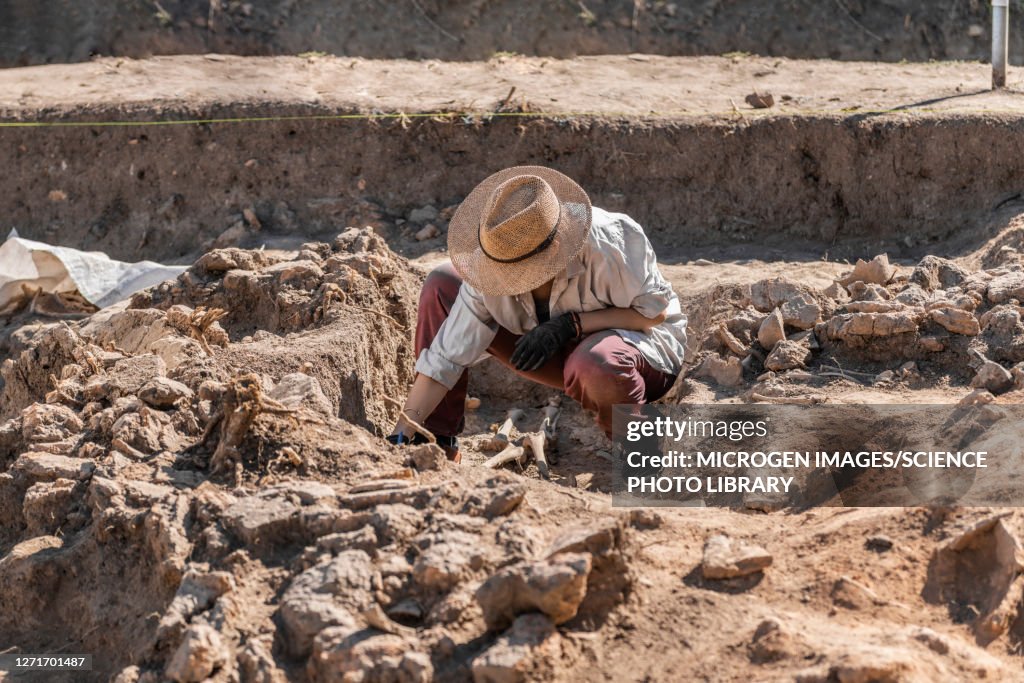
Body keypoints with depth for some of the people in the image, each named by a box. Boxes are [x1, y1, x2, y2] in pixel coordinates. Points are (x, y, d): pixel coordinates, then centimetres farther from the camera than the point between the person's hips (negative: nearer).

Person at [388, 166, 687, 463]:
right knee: (441, 286, -10)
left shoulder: (606, 242, -33)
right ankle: (437, 443, -4)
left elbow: (655, 312, -21)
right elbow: (444, 359, -17)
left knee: (596, 364, -44)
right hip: (566, 352, 5)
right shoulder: (490, 271, -20)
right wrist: (402, 435, -24)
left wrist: (571, 325, -30)